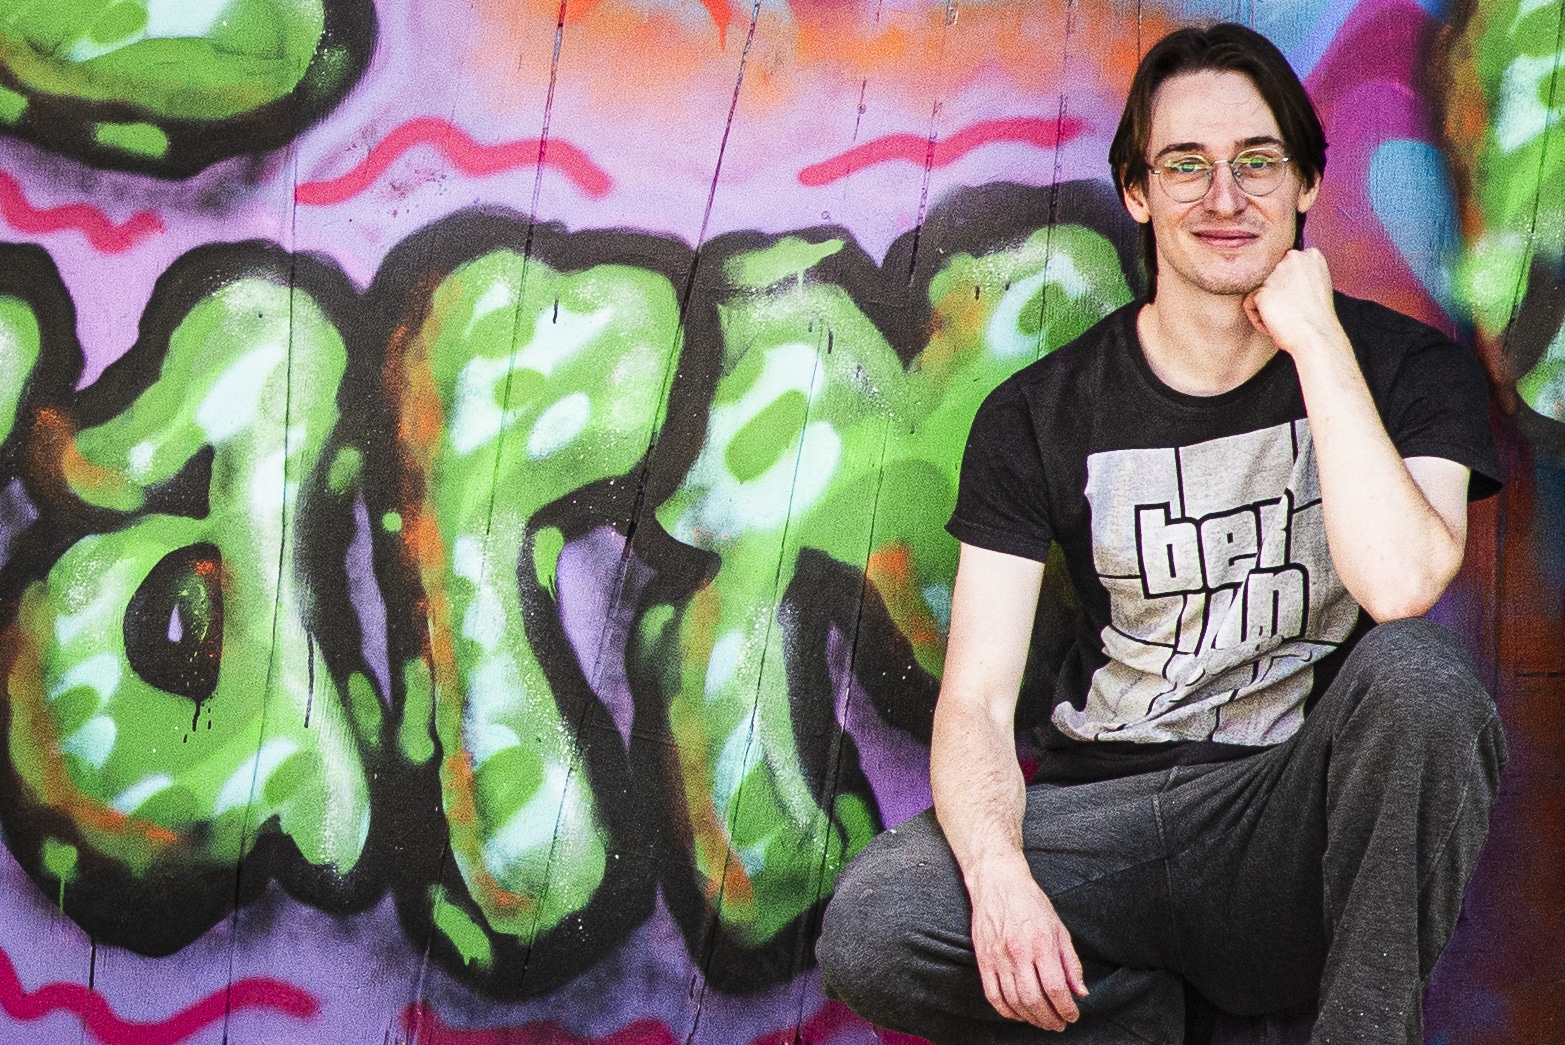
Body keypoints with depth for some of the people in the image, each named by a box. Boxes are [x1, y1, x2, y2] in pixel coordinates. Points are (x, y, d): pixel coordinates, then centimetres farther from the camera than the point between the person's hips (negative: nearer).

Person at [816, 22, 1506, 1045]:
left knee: (1415, 673, -34)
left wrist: (1317, 339, -15)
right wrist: (998, 873, -24)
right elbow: (976, 701, -3)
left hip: (1300, 816, -1)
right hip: (1108, 821, 2)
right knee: (869, 931, -27)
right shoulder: (1040, 417, 4)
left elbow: (1399, 586, -21)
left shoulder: (1410, 368, 1)